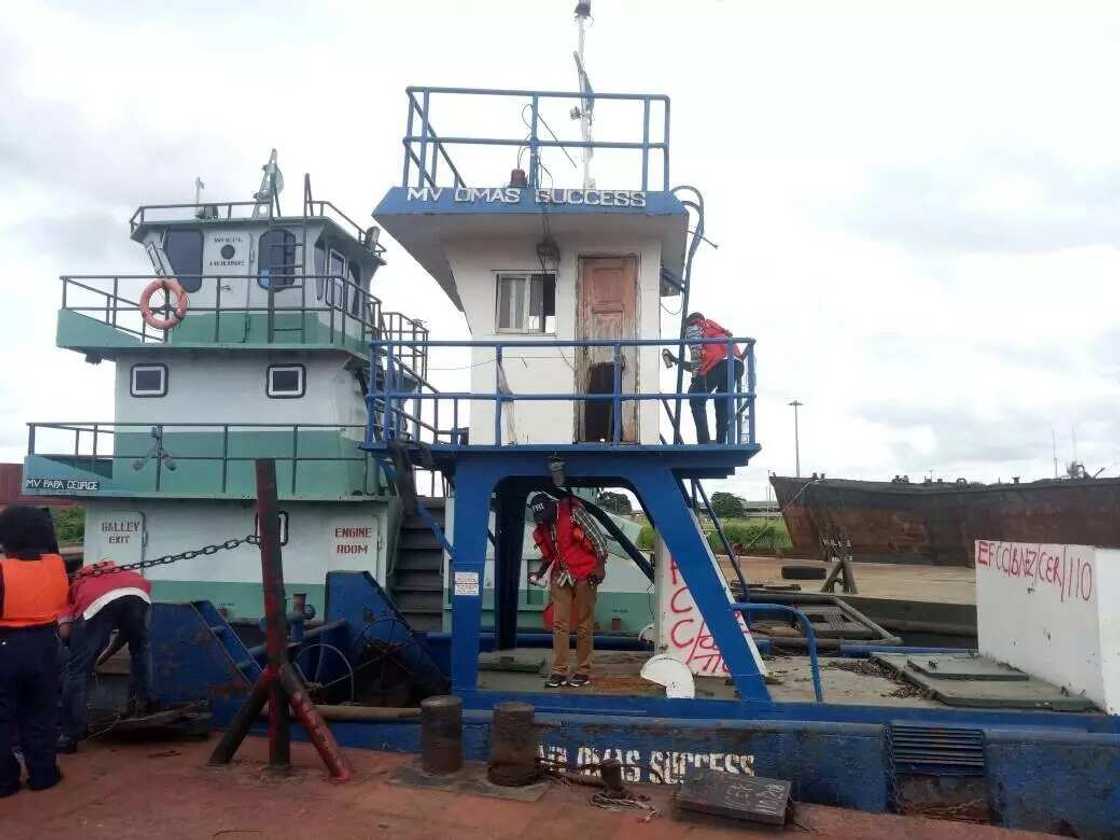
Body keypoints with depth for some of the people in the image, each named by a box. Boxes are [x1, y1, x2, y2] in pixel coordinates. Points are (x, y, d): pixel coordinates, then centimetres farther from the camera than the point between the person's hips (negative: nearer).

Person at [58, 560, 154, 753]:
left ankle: (70, 736, 15)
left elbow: (65, 631, 17)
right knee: (141, 648, 33)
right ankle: (143, 700, 33)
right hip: (137, 594, 3)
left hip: (97, 602, -2)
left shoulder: (73, 584, 36)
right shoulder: (116, 570, 46)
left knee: (78, 669, 12)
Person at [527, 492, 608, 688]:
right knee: (559, 624, 0)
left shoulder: (573, 512, -14)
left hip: (585, 575, -5)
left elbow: (598, 538, -11)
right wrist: (539, 573, 3)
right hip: (561, 576, 5)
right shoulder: (541, 529, 5)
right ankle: (559, 672, 3)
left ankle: (583, 671, 8)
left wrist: (600, 567, -14)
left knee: (584, 625, 1)